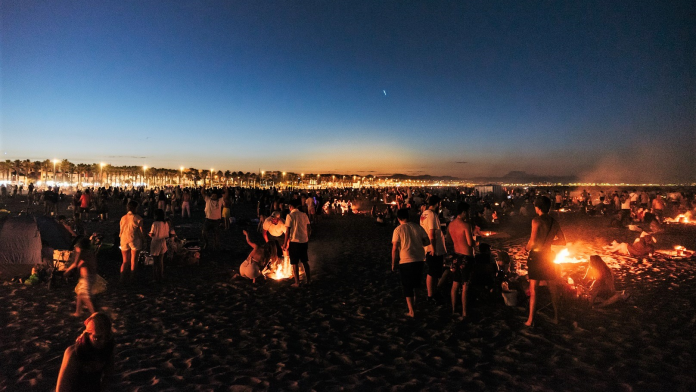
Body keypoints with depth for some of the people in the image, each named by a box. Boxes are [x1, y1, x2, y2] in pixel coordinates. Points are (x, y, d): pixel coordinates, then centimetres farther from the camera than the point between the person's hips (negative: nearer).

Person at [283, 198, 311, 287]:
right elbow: (309, 228, 6)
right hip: (304, 241, 5)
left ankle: (297, 283, 13)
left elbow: (287, 231, -12)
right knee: (305, 261, 18)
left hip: (294, 241, -5)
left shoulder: (290, 216, -9)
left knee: (295, 263, 7)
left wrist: (285, 244, -5)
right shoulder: (304, 215, 5)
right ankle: (309, 280, 25)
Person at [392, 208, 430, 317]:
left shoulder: (398, 229, -9)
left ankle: (411, 311, 11)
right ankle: (414, 303, 38)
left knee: (407, 287, 9)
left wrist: (393, 263, -1)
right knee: (416, 284, 24)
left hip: (405, 261, -4)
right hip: (419, 260, 4)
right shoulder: (417, 227, -1)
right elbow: (427, 241, 3)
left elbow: (395, 248, -11)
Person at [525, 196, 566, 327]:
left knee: (533, 289, 0)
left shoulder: (536, 221, -14)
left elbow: (532, 242, -20)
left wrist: (527, 247, -2)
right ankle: (556, 317, 25)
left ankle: (530, 320, 1)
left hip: (536, 256, -5)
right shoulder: (554, 222, 4)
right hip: (548, 256, 5)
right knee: (552, 288, 15)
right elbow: (562, 241, 8)